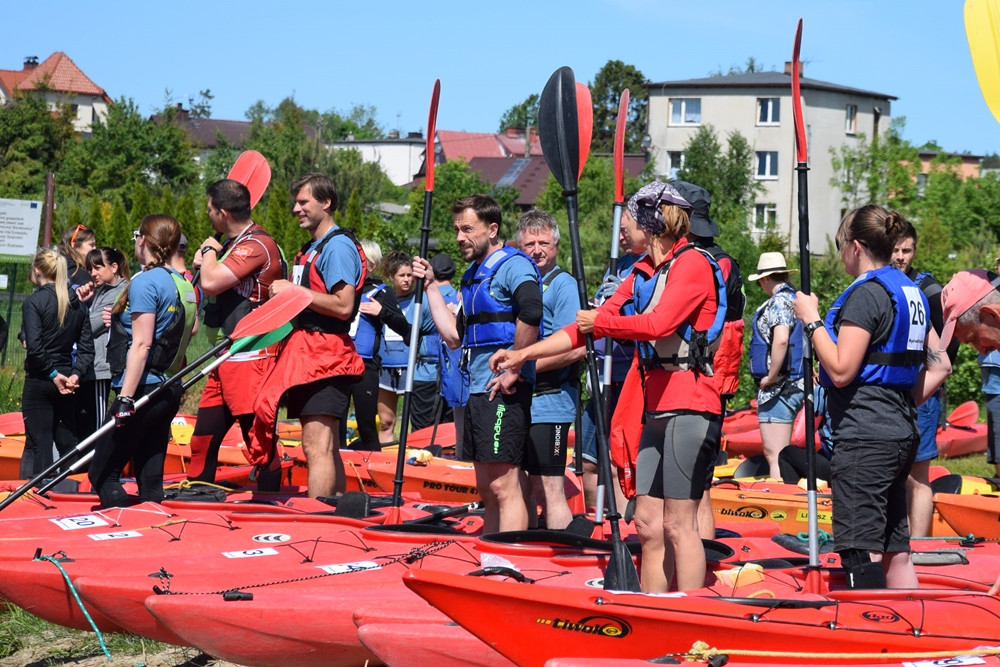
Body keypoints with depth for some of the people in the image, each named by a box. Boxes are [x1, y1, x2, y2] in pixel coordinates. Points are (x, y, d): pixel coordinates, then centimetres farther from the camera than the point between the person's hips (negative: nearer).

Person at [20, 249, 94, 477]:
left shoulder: (33, 302, -10)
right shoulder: (77, 303, 8)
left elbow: (34, 347, -18)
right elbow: (86, 346, 4)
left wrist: (53, 374, -11)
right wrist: (76, 374, -3)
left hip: (39, 380, -5)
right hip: (67, 379, 5)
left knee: (38, 443, -2)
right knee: (67, 441, 12)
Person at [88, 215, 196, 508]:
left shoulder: (145, 282, -12)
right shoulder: (184, 285, 12)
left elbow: (142, 344, -17)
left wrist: (125, 399, -17)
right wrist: (120, 320, 22)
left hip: (143, 388, -8)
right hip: (170, 391, 8)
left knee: (102, 473, -3)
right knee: (150, 478, 10)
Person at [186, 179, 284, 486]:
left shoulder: (256, 245, -15)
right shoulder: (235, 243, 17)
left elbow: (211, 283, -24)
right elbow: (212, 284, 26)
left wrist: (210, 251, -6)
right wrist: (205, 262, 7)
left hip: (251, 360, -10)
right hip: (227, 360, 10)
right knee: (202, 439, 13)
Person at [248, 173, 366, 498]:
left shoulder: (338, 246, -11)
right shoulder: (312, 248, 20)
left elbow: (343, 306, -20)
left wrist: (295, 292, -15)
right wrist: (283, 297, 10)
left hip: (326, 356, -11)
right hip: (308, 352, 11)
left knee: (317, 447, -14)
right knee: (328, 448, 12)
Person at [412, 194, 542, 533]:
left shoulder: (513, 265, -10)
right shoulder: (474, 275, 20)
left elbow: (530, 314, -28)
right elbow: (455, 336, 19)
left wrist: (513, 370, -22)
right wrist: (431, 286, 20)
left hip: (504, 391, -10)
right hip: (478, 390, 10)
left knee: (503, 486, -11)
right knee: (488, 488, 13)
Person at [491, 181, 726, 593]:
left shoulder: (693, 264, -8)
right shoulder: (642, 273, 19)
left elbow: (659, 323, -22)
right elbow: (587, 327, 20)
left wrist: (599, 322, -6)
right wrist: (522, 355, 16)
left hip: (690, 407, -9)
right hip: (658, 407, 9)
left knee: (678, 524, -9)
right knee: (648, 524, 8)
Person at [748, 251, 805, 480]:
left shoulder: (779, 301, -13)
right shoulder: (796, 299, 17)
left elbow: (780, 340, -28)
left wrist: (770, 377, -19)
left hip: (778, 387, -10)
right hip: (796, 384, 10)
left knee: (775, 455, -11)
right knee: (774, 453, 15)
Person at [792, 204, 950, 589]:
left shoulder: (866, 293, -13)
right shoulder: (911, 292, 15)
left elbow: (841, 371, -17)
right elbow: (939, 366, 18)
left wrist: (812, 321, -8)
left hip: (864, 436, -10)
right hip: (901, 433, 10)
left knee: (861, 550, -8)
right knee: (895, 550, 12)